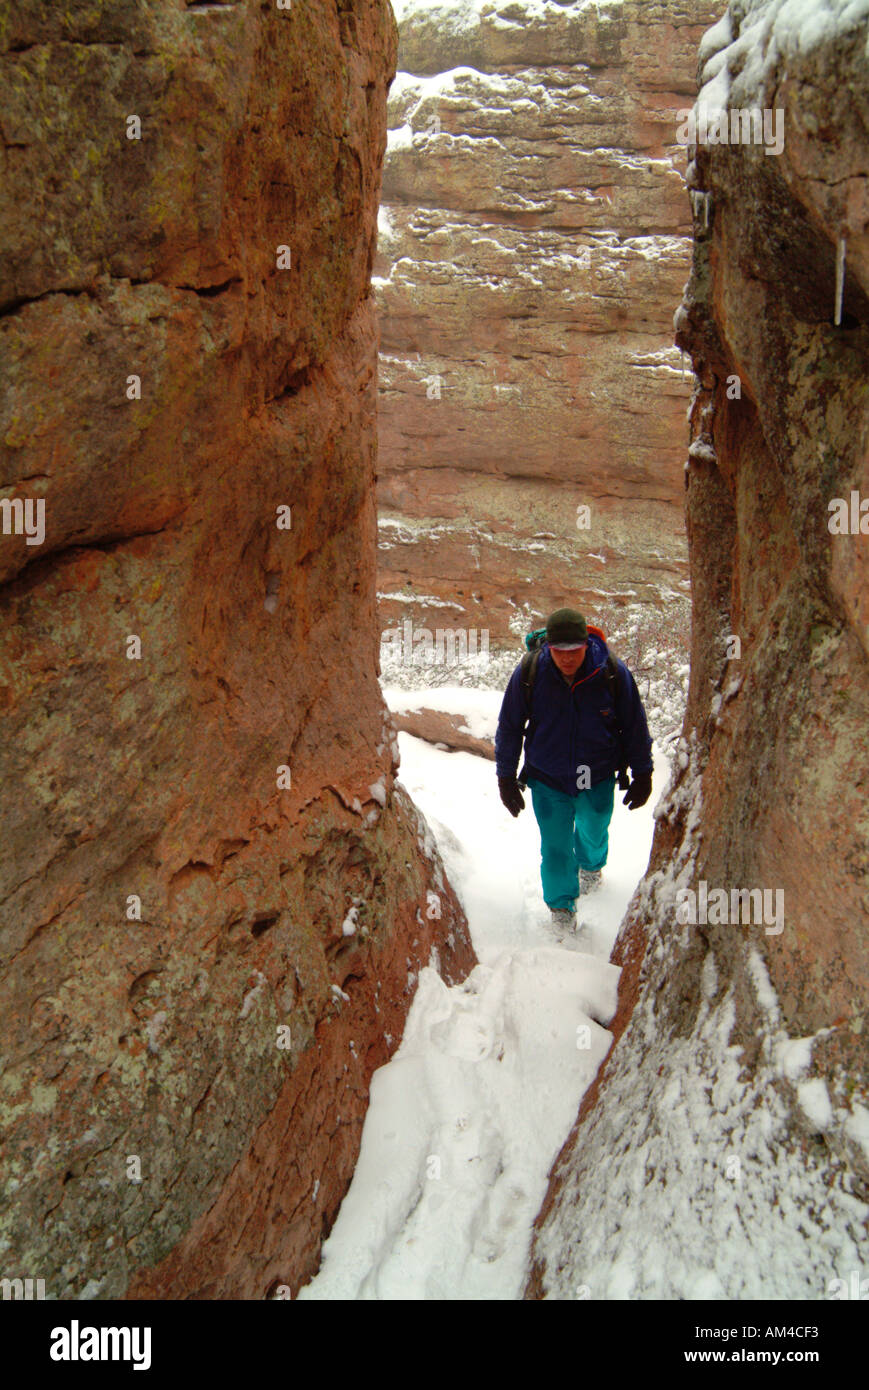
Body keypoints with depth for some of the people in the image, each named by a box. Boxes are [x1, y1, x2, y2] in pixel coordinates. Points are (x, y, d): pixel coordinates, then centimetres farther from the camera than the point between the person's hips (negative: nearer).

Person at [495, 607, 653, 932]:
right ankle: (561, 905, 28)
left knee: (594, 832, 25)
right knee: (555, 846, 2)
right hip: (547, 781, -1)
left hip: (598, 780, 1)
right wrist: (506, 779, 0)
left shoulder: (613, 673, -21)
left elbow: (635, 728, -6)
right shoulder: (528, 674, -20)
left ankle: (591, 865, 60)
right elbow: (509, 729, -5)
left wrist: (642, 776, 1)